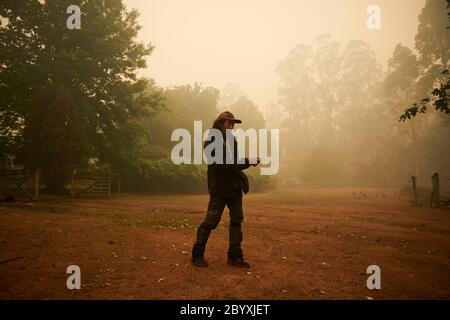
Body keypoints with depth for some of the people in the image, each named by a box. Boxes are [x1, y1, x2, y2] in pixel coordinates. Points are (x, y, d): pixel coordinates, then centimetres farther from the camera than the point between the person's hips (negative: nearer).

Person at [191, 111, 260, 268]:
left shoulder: (231, 139, 12)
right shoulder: (211, 141, -12)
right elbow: (222, 164, -21)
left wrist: (249, 161, -6)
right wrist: (247, 162, -22)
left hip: (235, 187, 8)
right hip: (220, 187, -7)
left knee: (237, 220, 8)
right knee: (211, 221, -2)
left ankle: (235, 256, 17)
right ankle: (197, 255, 13)